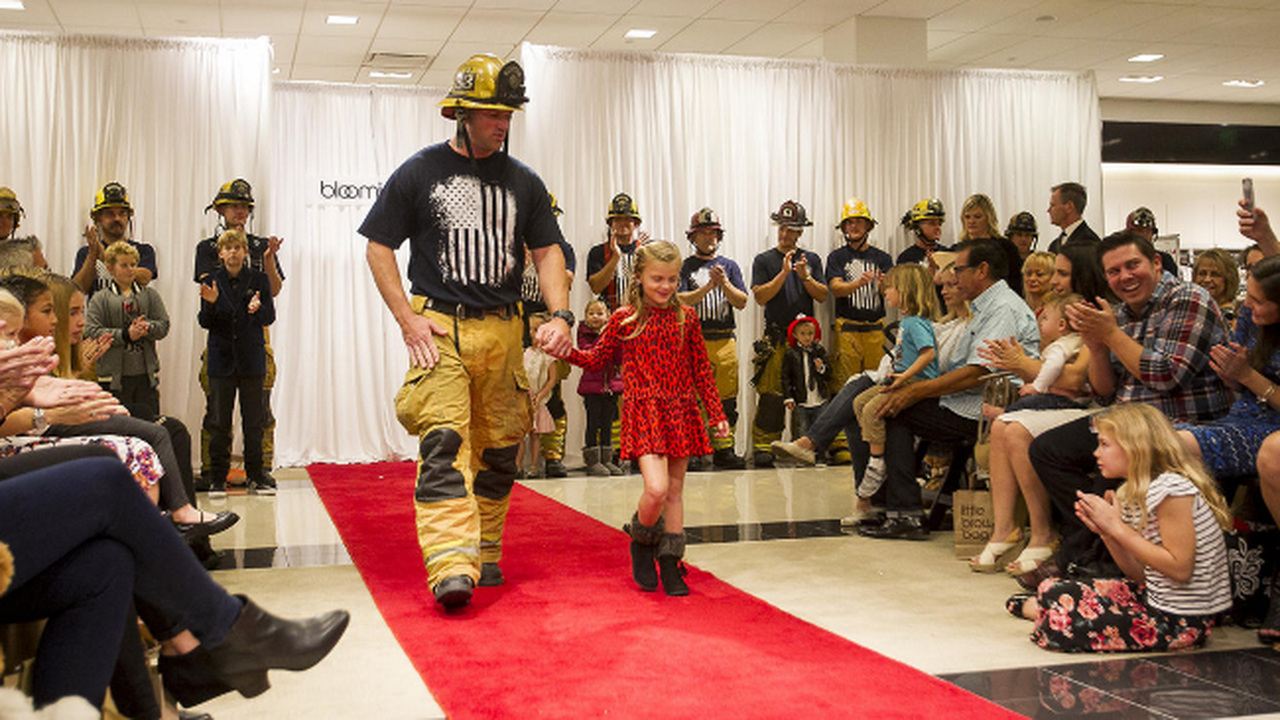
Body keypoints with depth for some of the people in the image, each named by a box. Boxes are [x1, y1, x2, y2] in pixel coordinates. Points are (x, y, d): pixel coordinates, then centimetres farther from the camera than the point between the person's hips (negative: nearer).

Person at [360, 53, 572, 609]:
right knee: (443, 442, -17)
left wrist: (560, 315, -6)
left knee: (498, 448, 8)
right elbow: (378, 248, 4)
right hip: (438, 325, -4)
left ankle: (485, 553, 22)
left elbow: (547, 252, 11)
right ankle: (452, 566, -24)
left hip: (502, 330, 4)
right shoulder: (419, 172, 2)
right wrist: (408, 319, -7)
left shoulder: (523, 182, 11)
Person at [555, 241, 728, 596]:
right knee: (656, 488, -17)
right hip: (643, 411, -3)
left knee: (675, 490, 9)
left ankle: (670, 562, 21)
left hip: (681, 412, 3)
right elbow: (596, 358, 9)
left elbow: (702, 370, 11)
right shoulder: (624, 319, -1)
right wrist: (564, 350, -9)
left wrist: (717, 414, 10)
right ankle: (642, 544, 13)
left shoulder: (686, 317, 6)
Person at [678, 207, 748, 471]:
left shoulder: (729, 265, 16)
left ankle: (723, 449, 8)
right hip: (693, 339, -3)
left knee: (727, 397, 2)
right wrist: (707, 287, -14)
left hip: (725, 340, 3)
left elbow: (742, 302, 7)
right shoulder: (684, 267, 8)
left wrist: (725, 284, -9)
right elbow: (679, 300, -6)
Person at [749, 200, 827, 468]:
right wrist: (784, 273, -13)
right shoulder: (764, 260, 7)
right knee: (771, 394, -8)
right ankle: (763, 446, -3)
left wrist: (805, 276, -11)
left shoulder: (811, 259, 14)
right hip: (776, 337, -2)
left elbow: (822, 296, 6)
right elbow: (760, 297, -4)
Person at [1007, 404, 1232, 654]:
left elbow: (1180, 568, -24)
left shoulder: (1171, 488, -19)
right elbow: (1141, 575, 8)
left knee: (1057, 619, -11)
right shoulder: (1136, 493, 9)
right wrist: (1105, 532, -6)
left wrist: (1118, 527, -19)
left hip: (1182, 623, -9)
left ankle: (1036, 608, 17)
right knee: (1055, 590, 6)